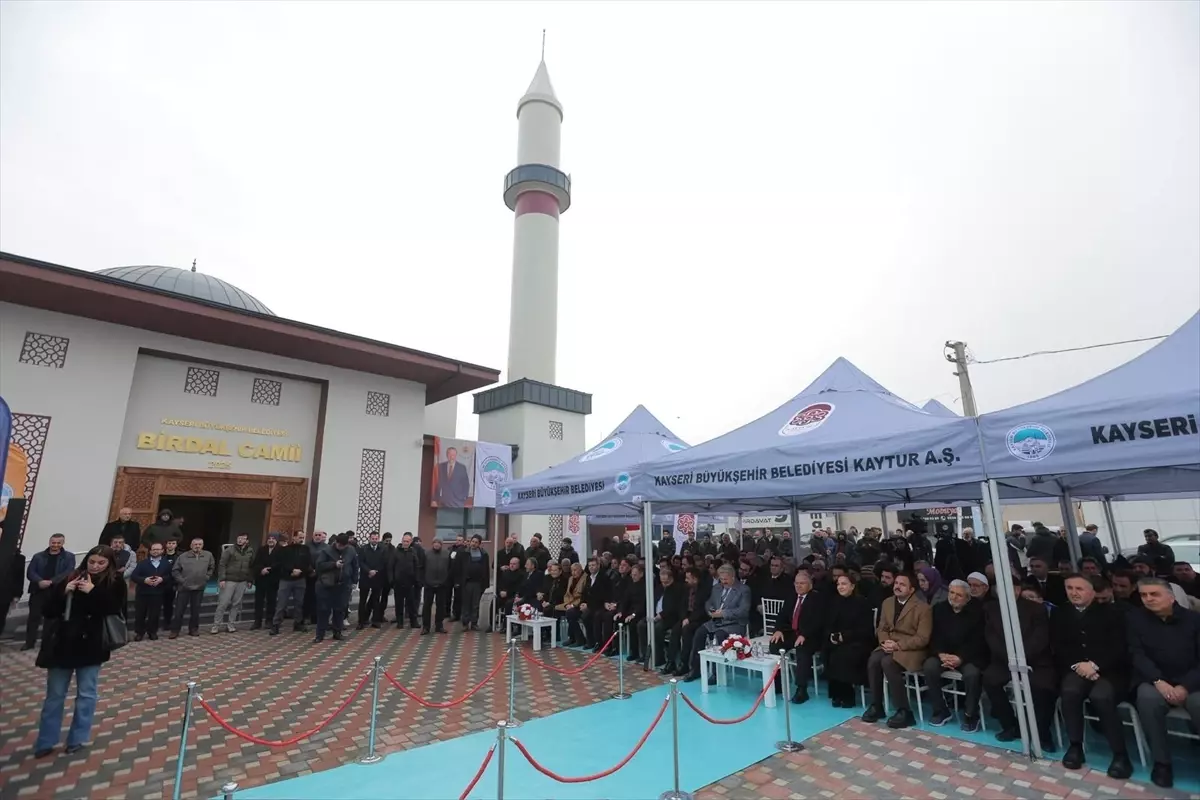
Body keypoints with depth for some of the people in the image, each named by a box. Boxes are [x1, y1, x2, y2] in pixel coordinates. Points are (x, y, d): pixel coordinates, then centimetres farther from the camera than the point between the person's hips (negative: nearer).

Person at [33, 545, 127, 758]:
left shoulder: (115, 583, -7)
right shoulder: (70, 578, -3)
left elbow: (115, 610, -17)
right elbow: (46, 609, -2)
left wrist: (93, 592, -24)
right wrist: (63, 592, -19)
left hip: (90, 645, -1)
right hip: (61, 644, 2)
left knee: (86, 694, 9)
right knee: (54, 695, 13)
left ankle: (78, 738, 24)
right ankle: (45, 742, 28)